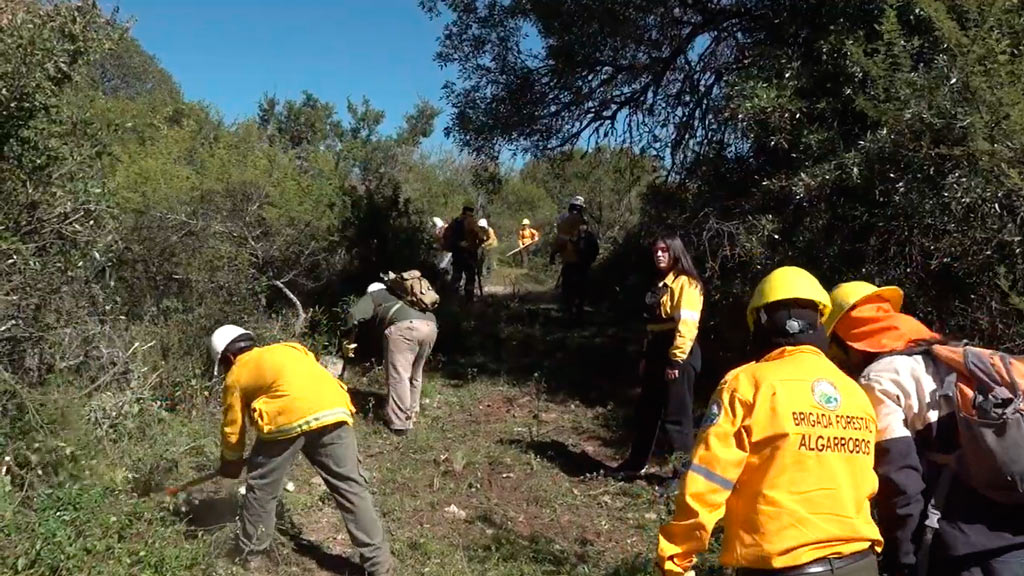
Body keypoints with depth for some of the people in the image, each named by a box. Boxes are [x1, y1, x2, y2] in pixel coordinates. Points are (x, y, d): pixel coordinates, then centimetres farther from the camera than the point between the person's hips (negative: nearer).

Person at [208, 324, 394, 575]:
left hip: (287, 419, -4)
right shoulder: (288, 348, 33)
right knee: (351, 487, 8)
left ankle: (251, 551, 37)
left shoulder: (236, 374, 22)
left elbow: (233, 430, 26)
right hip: (334, 411, 4)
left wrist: (230, 462, 43)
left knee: (261, 488, 21)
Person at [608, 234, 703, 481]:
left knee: (675, 416, -3)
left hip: (679, 357, -10)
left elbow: (687, 324, -20)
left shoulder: (686, 283, -11)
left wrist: (676, 360, -23)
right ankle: (635, 464, 27)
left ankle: (684, 471, 9)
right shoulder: (661, 284, 19)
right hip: (657, 355, 10)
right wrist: (647, 356, 20)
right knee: (646, 412, 16)